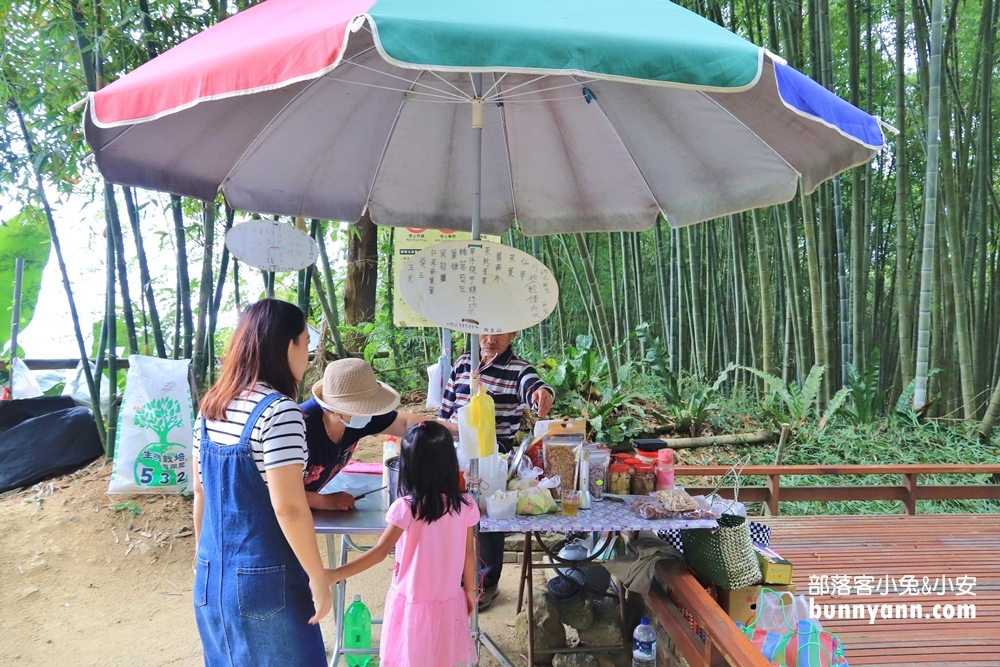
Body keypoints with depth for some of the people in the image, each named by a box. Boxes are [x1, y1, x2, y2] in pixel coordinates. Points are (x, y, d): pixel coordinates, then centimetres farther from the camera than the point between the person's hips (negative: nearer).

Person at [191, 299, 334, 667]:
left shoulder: (211, 406, 3)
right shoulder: (278, 410, -20)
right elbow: (288, 508, -22)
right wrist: (319, 577, -13)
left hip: (212, 576, 8)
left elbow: (201, 490, 11)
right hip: (263, 581, -7)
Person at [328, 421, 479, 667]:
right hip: (449, 601, 3)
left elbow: (379, 552, -20)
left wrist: (334, 575, -18)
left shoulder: (406, 507, -20)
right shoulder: (465, 505, -10)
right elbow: (468, 554, -1)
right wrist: (470, 590, 14)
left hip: (413, 603, -3)